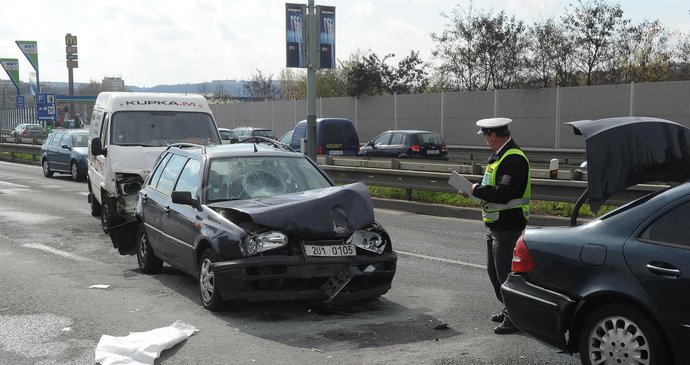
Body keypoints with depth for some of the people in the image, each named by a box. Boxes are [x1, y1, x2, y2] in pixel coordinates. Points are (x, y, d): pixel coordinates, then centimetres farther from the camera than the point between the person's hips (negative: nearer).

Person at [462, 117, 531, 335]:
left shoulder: (514, 159, -20)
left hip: (508, 226, -10)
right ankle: (509, 310, 32)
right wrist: (475, 190, 3)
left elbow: (502, 194, -28)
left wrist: (477, 190, -15)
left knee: (506, 272, -3)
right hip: (496, 225, 11)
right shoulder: (500, 156, 13)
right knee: (494, 270, 19)